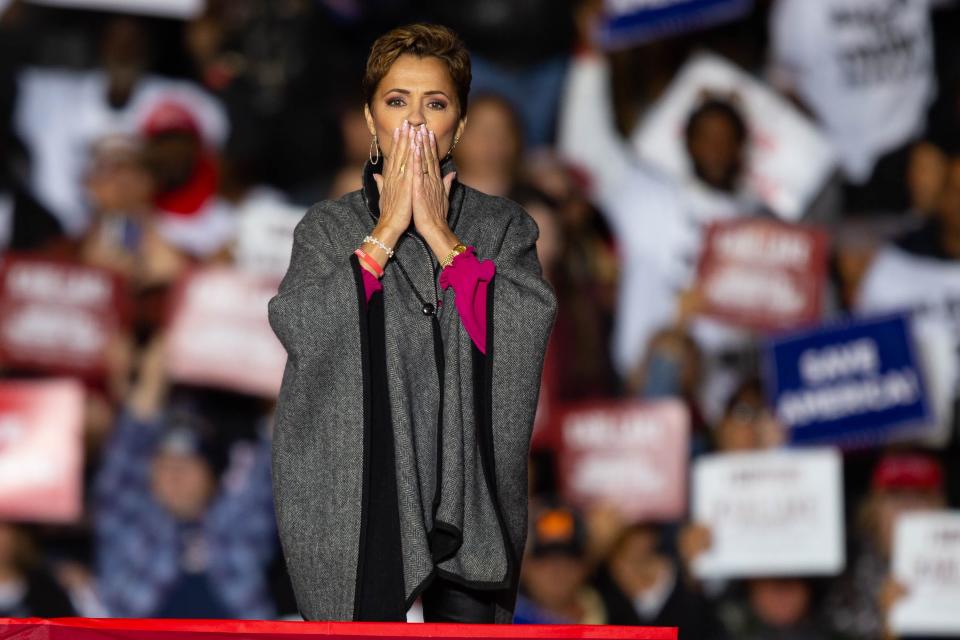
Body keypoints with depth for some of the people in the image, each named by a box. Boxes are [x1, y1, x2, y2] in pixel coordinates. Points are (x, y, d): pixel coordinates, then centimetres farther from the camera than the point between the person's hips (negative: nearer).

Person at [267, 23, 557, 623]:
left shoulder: (503, 225, 8)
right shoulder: (328, 226, 7)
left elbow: (528, 328, -9)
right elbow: (299, 329, -11)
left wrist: (438, 233, -9)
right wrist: (388, 229, -9)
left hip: (469, 500, 1)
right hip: (358, 500, 0)